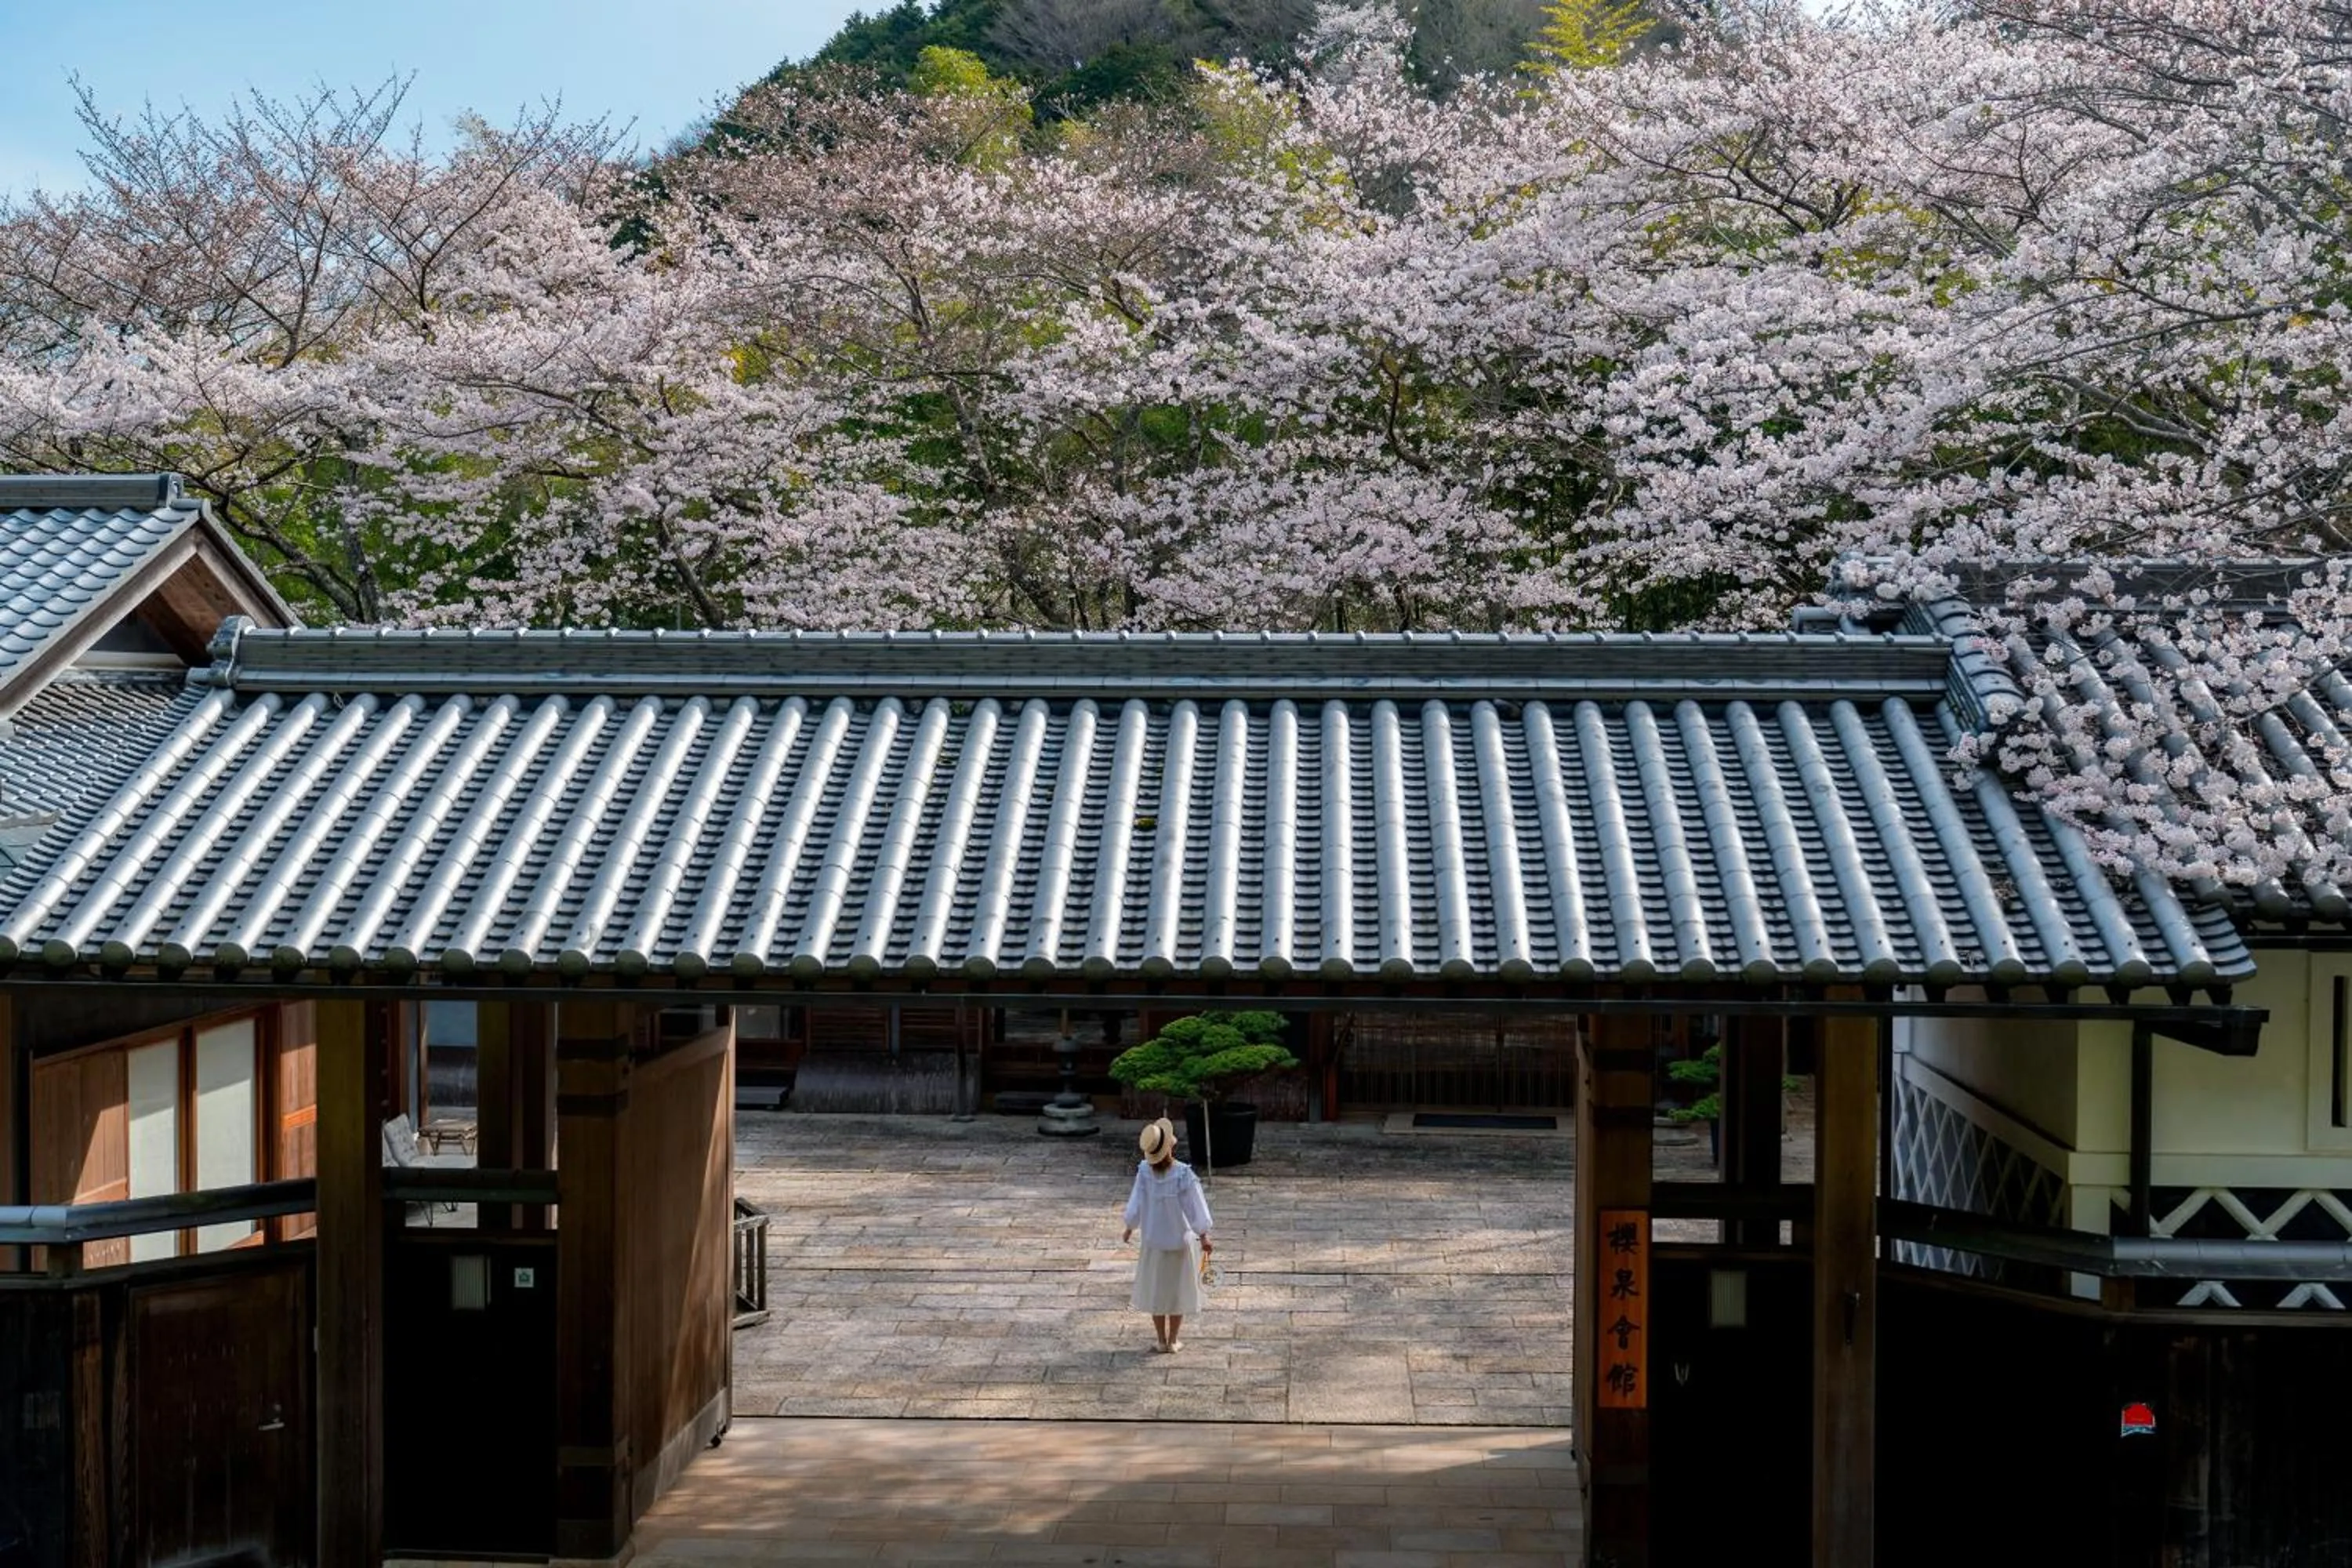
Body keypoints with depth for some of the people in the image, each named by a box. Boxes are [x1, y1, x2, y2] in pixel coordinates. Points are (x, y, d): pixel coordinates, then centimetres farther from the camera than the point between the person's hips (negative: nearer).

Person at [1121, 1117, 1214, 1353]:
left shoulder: (1144, 1172, -17)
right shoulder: (1183, 1175, -24)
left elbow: (1136, 1205, -6)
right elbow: (1195, 1209, -16)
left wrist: (1130, 1229, 13)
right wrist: (1204, 1238, -2)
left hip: (1153, 1242, 2)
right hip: (1181, 1241, -2)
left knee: (1155, 1290, 16)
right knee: (1178, 1290, 15)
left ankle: (1162, 1341, 25)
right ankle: (1173, 1341, 23)